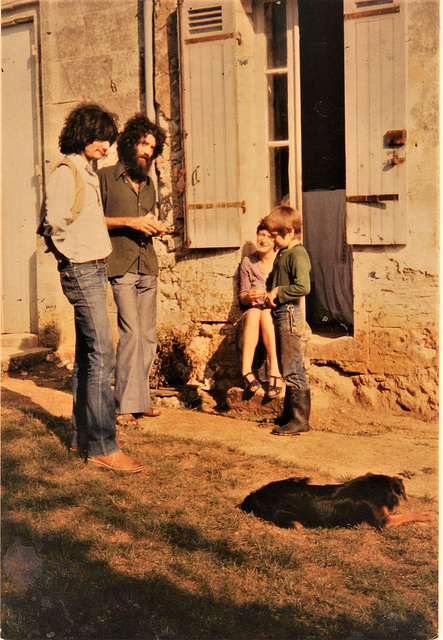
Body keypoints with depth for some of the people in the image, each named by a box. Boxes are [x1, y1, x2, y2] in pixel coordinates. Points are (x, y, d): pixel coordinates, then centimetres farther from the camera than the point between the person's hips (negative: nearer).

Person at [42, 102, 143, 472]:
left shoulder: (88, 174, 18)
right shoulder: (65, 173, -11)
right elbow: (54, 223, -19)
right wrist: (78, 254, -6)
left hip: (94, 271, 10)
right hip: (82, 272, -10)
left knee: (87, 356, 12)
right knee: (102, 356, -12)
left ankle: (83, 436, 20)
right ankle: (102, 447, -9)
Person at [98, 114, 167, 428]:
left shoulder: (148, 184, 21)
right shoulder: (106, 177, 1)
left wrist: (156, 227, 7)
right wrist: (129, 222, -12)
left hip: (148, 267, 7)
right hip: (122, 266, -6)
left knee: (148, 336, 5)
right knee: (132, 332, -14)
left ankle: (141, 399, 15)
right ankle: (126, 405, -8)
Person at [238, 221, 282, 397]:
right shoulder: (248, 262, 6)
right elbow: (242, 298, 9)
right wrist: (249, 297, -15)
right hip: (252, 314, 2)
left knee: (266, 314, -36)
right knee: (254, 313, -34)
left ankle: (275, 371, -43)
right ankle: (246, 370, -42)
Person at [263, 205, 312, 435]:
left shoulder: (297, 254, -14)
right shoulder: (282, 254, 16)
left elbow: (303, 287, -26)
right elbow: (273, 280, 27)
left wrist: (278, 293, -16)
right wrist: (271, 292, 6)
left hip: (290, 314, -10)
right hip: (280, 315, 10)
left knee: (293, 370, -7)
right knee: (287, 369, 16)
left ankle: (300, 420, -3)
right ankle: (289, 414, 26)